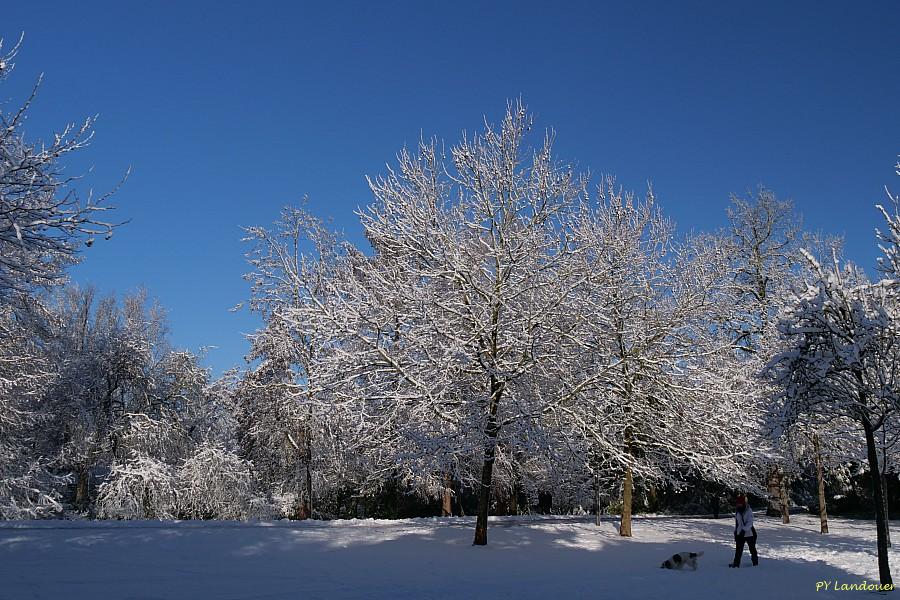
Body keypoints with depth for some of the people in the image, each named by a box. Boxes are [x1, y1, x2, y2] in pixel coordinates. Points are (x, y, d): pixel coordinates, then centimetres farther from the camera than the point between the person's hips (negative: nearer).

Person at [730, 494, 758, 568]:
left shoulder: (749, 511, -14)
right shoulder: (737, 511, 5)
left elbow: (750, 523, -23)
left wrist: (744, 530, -32)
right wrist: (735, 531, 15)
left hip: (749, 533, -5)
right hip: (739, 534, 5)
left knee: (752, 549, 12)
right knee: (738, 550, 0)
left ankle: (755, 562, 29)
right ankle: (736, 563, 1)